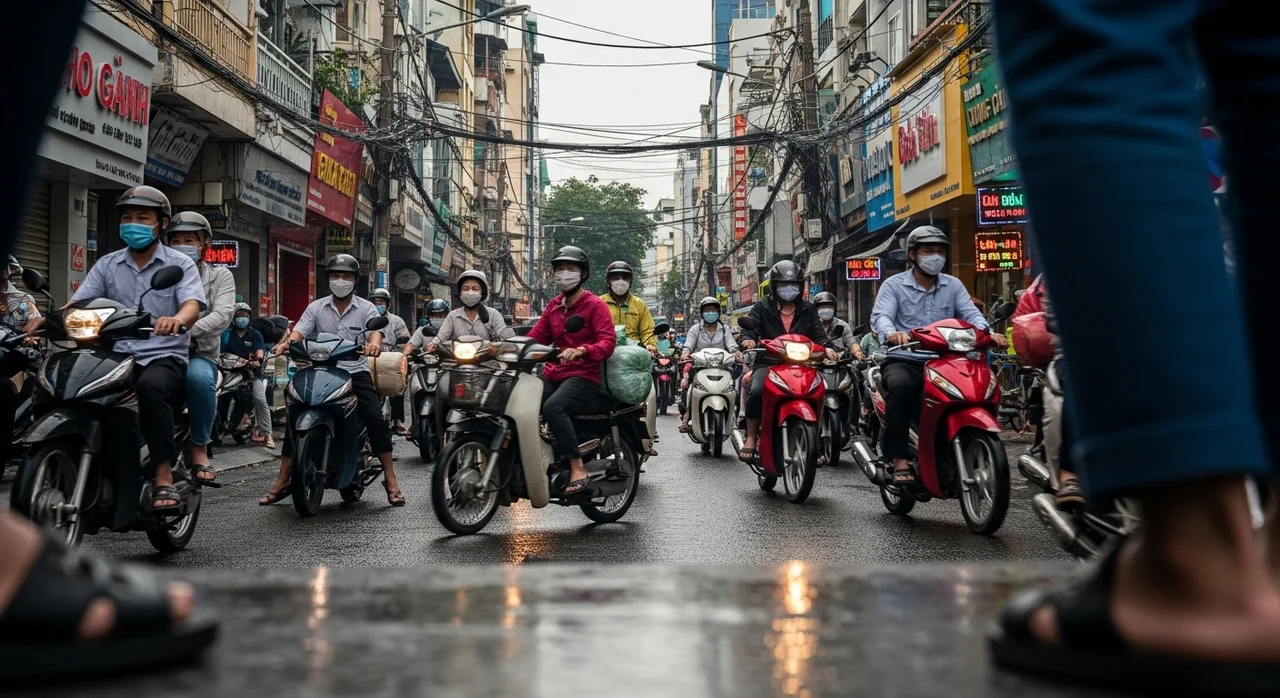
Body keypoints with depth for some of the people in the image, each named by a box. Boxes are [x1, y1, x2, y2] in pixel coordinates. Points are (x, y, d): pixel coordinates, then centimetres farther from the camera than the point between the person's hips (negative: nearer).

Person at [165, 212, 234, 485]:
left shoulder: (220, 276, 11)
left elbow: (222, 316, -9)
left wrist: (187, 329, -29)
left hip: (199, 353, -2)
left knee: (199, 377, -36)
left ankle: (200, 449, -21)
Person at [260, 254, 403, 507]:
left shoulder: (366, 308, 6)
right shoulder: (316, 308, 10)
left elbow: (375, 330, -11)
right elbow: (299, 331, -2)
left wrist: (373, 343, -36)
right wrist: (286, 343, -25)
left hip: (356, 372, -1)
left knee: (376, 420, -17)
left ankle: (390, 479, -8)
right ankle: (282, 480, 1)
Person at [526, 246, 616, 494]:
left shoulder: (595, 305, -1)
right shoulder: (554, 305, 20)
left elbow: (608, 342, -12)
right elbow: (536, 336, 16)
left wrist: (582, 350, -31)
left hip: (583, 376, -7)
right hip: (553, 374, 7)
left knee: (553, 407, -35)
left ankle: (578, 469, -32)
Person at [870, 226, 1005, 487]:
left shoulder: (953, 285, 15)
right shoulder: (894, 285, 5)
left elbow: (971, 314, 1)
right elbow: (880, 316, -11)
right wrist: (891, 333, -35)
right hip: (903, 360, -3)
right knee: (900, 385, -37)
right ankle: (900, 461, -31)